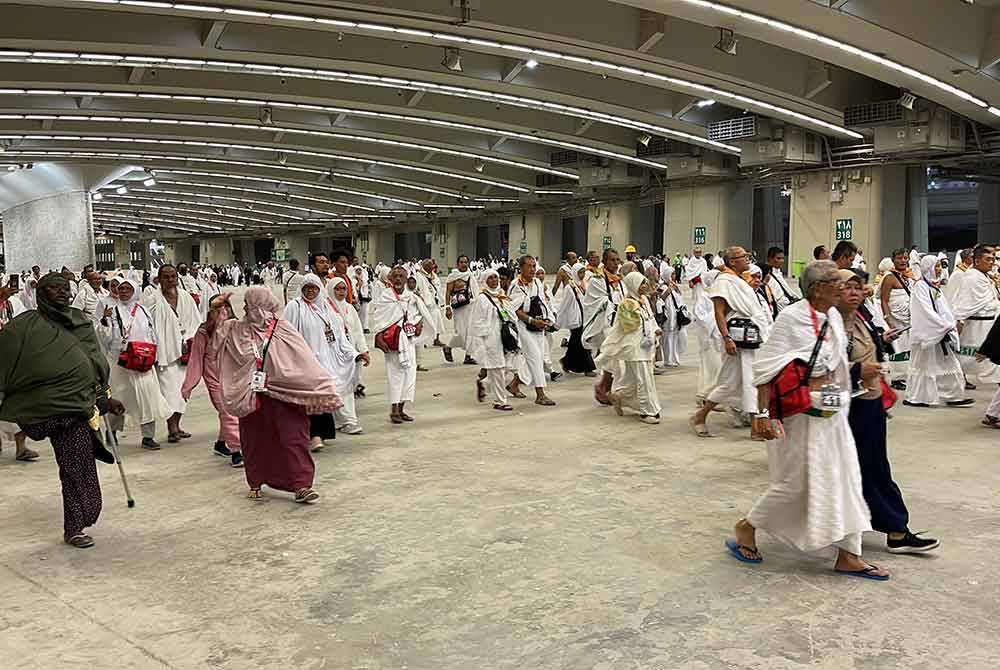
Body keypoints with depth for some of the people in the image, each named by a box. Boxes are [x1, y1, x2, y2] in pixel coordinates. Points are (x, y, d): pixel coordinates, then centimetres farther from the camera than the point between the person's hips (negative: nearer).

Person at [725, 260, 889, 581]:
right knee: (794, 482, 0)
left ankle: (848, 556, 18)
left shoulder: (834, 316, 6)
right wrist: (762, 413, -20)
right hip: (798, 412, -8)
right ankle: (746, 528, 23)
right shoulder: (791, 317, -17)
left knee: (845, 479, 8)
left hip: (830, 411, 8)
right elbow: (766, 367, -17)